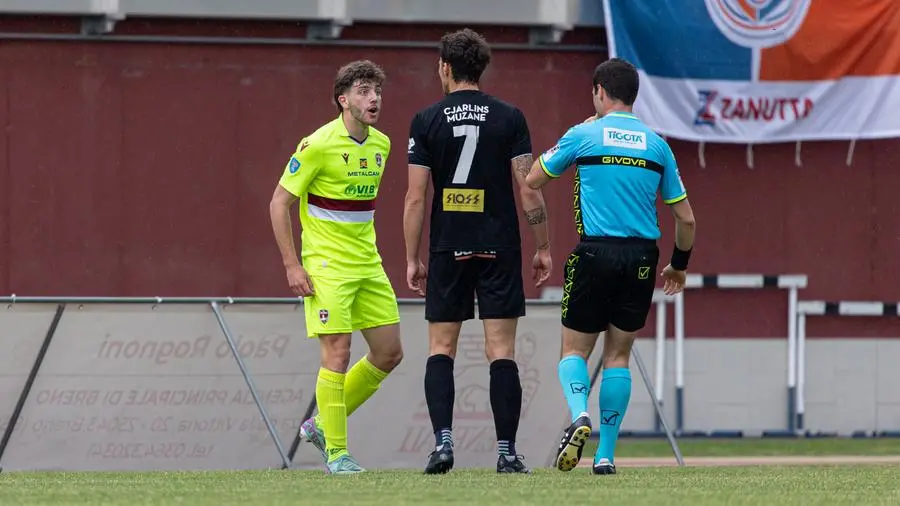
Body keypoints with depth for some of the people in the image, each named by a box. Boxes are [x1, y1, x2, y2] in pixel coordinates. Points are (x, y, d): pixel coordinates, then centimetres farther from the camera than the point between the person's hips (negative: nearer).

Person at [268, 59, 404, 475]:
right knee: (337, 354, -10)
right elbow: (279, 202, -10)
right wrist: (292, 265, -14)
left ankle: (322, 425, 21)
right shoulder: (319, 145, -14)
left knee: (389, 352, 6)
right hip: (326, 266, -7)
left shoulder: (380, 145, 8)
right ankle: (336, 452, 0)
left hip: (368, 265, 7)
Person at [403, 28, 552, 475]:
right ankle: (507, 451, -4)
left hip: (447, 250, 0)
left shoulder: (426, 121, -1)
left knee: (441, 349, 7)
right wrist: (542, 248, 6)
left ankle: (442, 439, -8)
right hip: (499, 249, 0)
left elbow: (416, 198, -2)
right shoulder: (509, 118, 0)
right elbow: (528, 190, -3)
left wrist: (412, 260, 4)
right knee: (501, 350, 1)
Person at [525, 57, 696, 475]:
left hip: (596, 253, -3)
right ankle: (606, 454, 5)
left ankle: (579, 414, -22)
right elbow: (685, 218, 10)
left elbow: (533, 180, 12)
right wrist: (679, 265, 26)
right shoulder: (656, 145, 7)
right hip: (641, 259, 3)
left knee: (574, 350, 8)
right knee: (618, 356, 11)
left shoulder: (584, 135, -1)